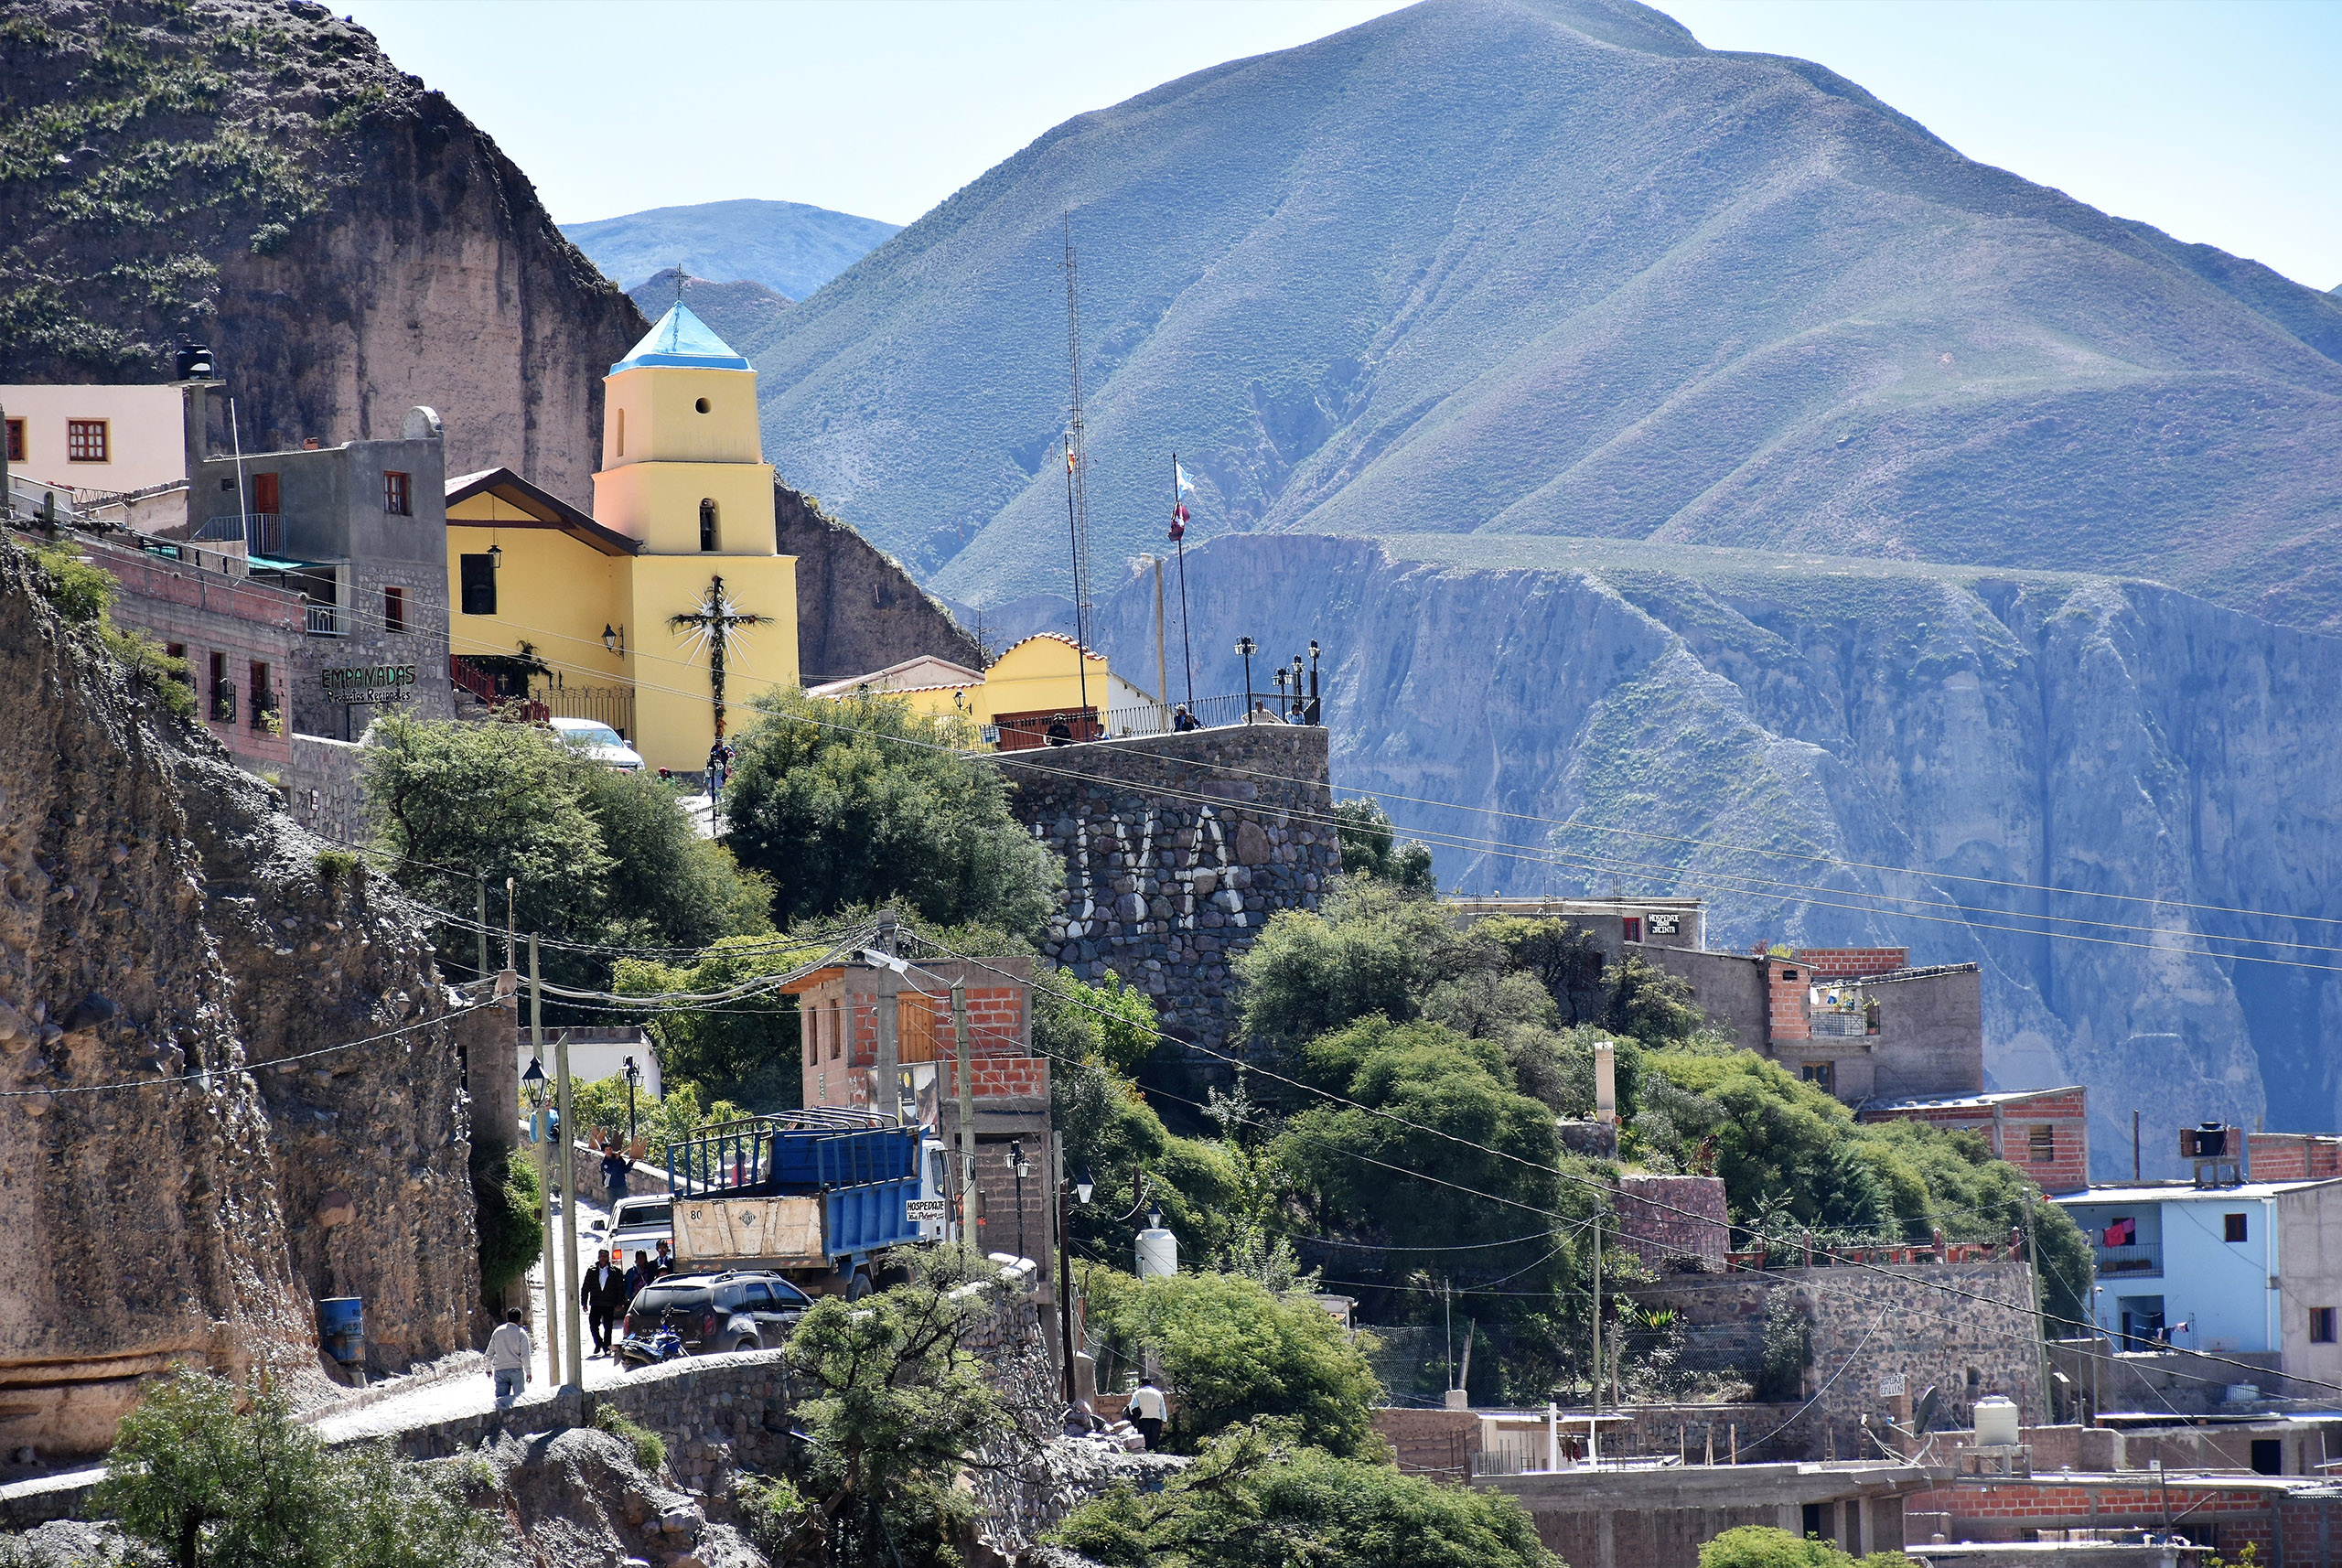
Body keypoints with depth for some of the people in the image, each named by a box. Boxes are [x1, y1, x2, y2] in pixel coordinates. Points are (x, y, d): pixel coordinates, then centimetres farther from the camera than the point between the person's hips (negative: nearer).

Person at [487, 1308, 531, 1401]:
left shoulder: (498, 1331, 7)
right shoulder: (521, 1333, -4)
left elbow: (490, 1353, 12)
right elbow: (525, 1355, -8)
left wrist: (488, 1368, 23)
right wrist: (528, 1371, -1)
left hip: (500, 1370, 3)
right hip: (516, 1370, -3)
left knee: (501, 1398, 3)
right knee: (520, 1396, 4)